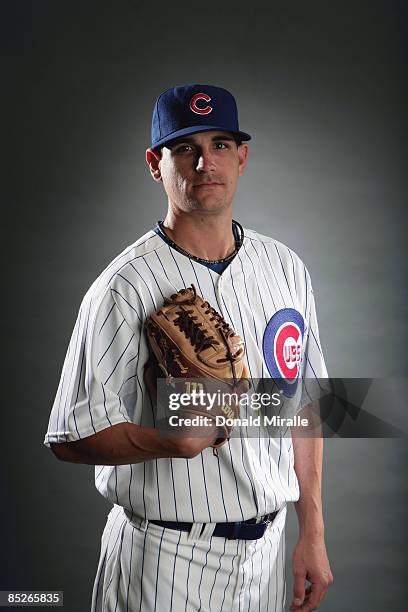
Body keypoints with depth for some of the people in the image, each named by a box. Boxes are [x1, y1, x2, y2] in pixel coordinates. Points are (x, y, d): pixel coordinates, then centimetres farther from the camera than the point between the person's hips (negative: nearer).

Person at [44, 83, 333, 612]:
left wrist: (312, 534, 6)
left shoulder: (286, 268, 2)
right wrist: (170, 443, -30)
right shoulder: (126, 286, -16)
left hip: (267, 546, 5)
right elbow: (71, 436, -14)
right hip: (165, 560, -5)